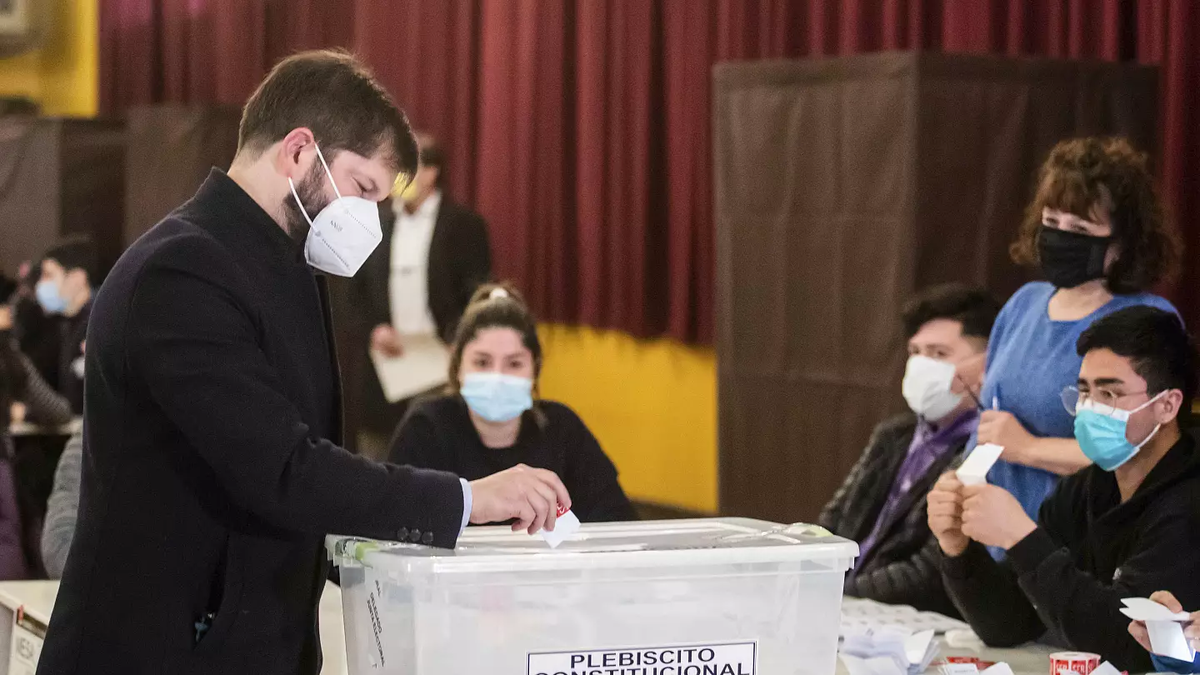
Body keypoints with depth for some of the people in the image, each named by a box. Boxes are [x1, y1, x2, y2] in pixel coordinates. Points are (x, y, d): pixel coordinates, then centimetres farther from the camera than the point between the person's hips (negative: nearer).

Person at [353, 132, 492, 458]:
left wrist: (448, 343, -14)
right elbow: (357, 289, 11)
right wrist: (374, 329, -5)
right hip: (385, 361, 4)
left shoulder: (464, 224, -1)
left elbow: (478, 297, -4)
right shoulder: (375, 221, 10)